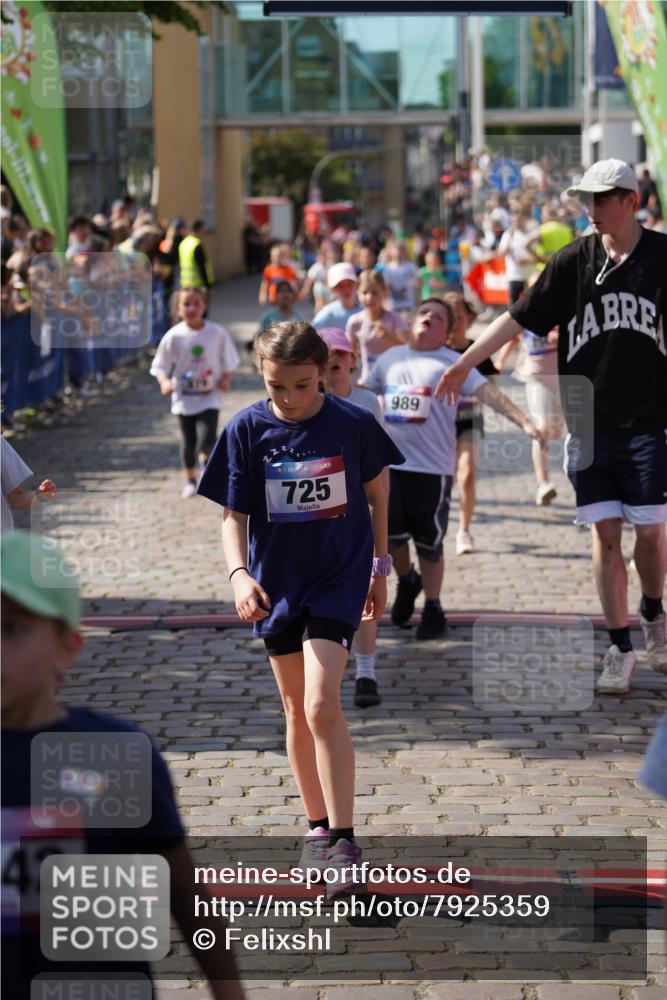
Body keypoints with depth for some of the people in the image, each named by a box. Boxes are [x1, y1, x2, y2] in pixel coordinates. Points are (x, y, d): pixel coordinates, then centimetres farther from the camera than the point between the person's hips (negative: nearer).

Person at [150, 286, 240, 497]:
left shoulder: (217, 333, -7)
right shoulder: (173, 336, -9)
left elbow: (228, 361, 7)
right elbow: (160, 365, -3)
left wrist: (226, 378, -8)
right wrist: (164, 381, -20)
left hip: (209, 397, -1)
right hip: (183, 398, 1)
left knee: (207, 437, -18)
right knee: (188, 442, 9)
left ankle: (206, 457, 19)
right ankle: (190, 480, 31)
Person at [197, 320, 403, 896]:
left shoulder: (353, 424, -10)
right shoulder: (247, 429, -8)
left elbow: (376, 493, 6)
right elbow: (234, 515, -6)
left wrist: (380, 567, 10)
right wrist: (239, 574, -22)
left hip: (339, 578, -3)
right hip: (277, 583, 3)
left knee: (322, 705, -16)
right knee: (297, 709, 13)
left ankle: (343, 840, -12)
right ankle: (319, 827, 28)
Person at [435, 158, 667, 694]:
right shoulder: (574, 261, 2)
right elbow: (520, 317, 6)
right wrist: (464, 363, 4)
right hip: (588, 423, 1)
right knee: (605, 534, 0)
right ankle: (620, 649, 7)